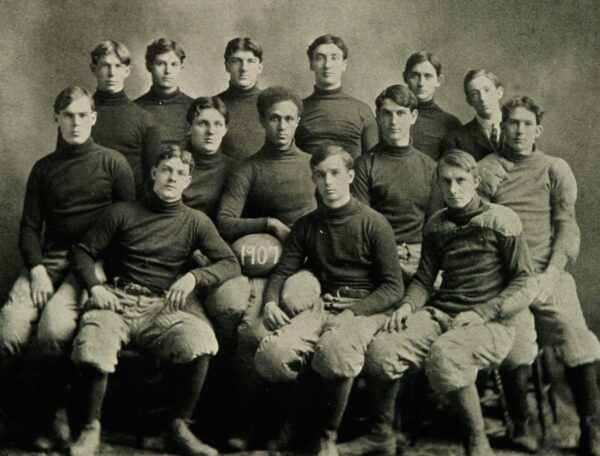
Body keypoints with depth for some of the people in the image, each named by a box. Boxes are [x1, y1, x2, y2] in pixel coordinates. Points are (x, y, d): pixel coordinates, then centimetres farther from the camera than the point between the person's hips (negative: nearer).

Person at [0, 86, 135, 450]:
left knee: (54, 326, -30)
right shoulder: (43, 168, 19)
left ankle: (54, 413, -12)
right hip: (49, 259, 3)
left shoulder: (113, 163, 9)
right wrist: (36, 268, -5)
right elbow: (29, 226, 13)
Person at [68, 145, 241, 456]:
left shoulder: (195, 222, 16)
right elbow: (83, 252, 16)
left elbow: (231, 264, 7)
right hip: (119, 300, 0)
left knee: (199, 339, -33)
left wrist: (193, 277, -11)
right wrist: (95, 287, -3)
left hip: (164, 306, 0)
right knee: (92, 346, -33)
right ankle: (90, 430, -6)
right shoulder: (123, 213, 15)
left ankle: (178, 429, -13)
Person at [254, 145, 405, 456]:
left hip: (363, 309, -3)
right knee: (270, 356, -28)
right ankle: (311, 400, 4)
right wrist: (270, 303, -6)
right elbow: (282, 272, 17)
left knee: (334, 353, -39)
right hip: (319, 307, 4)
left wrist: (354, 309, -14)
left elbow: (393, 288, 0)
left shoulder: (374, 224, 5)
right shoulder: (307, 225, 19)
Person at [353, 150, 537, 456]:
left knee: (444, 355, -37)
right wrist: (407, 305, -6)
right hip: (440, 314, 5)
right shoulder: (436, 226, 16)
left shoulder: (501, 221, 1)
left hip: (492, 324, -4)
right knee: (381, 348, -22)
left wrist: (482, 313, -14)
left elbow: (526, 284, -2)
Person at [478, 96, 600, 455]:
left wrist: (552, 273, -7)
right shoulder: (486, 170, 14)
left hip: (547, 273, 1)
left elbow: (567, 226, 9)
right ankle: (522, 423, -7)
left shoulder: (556, 169, 19)